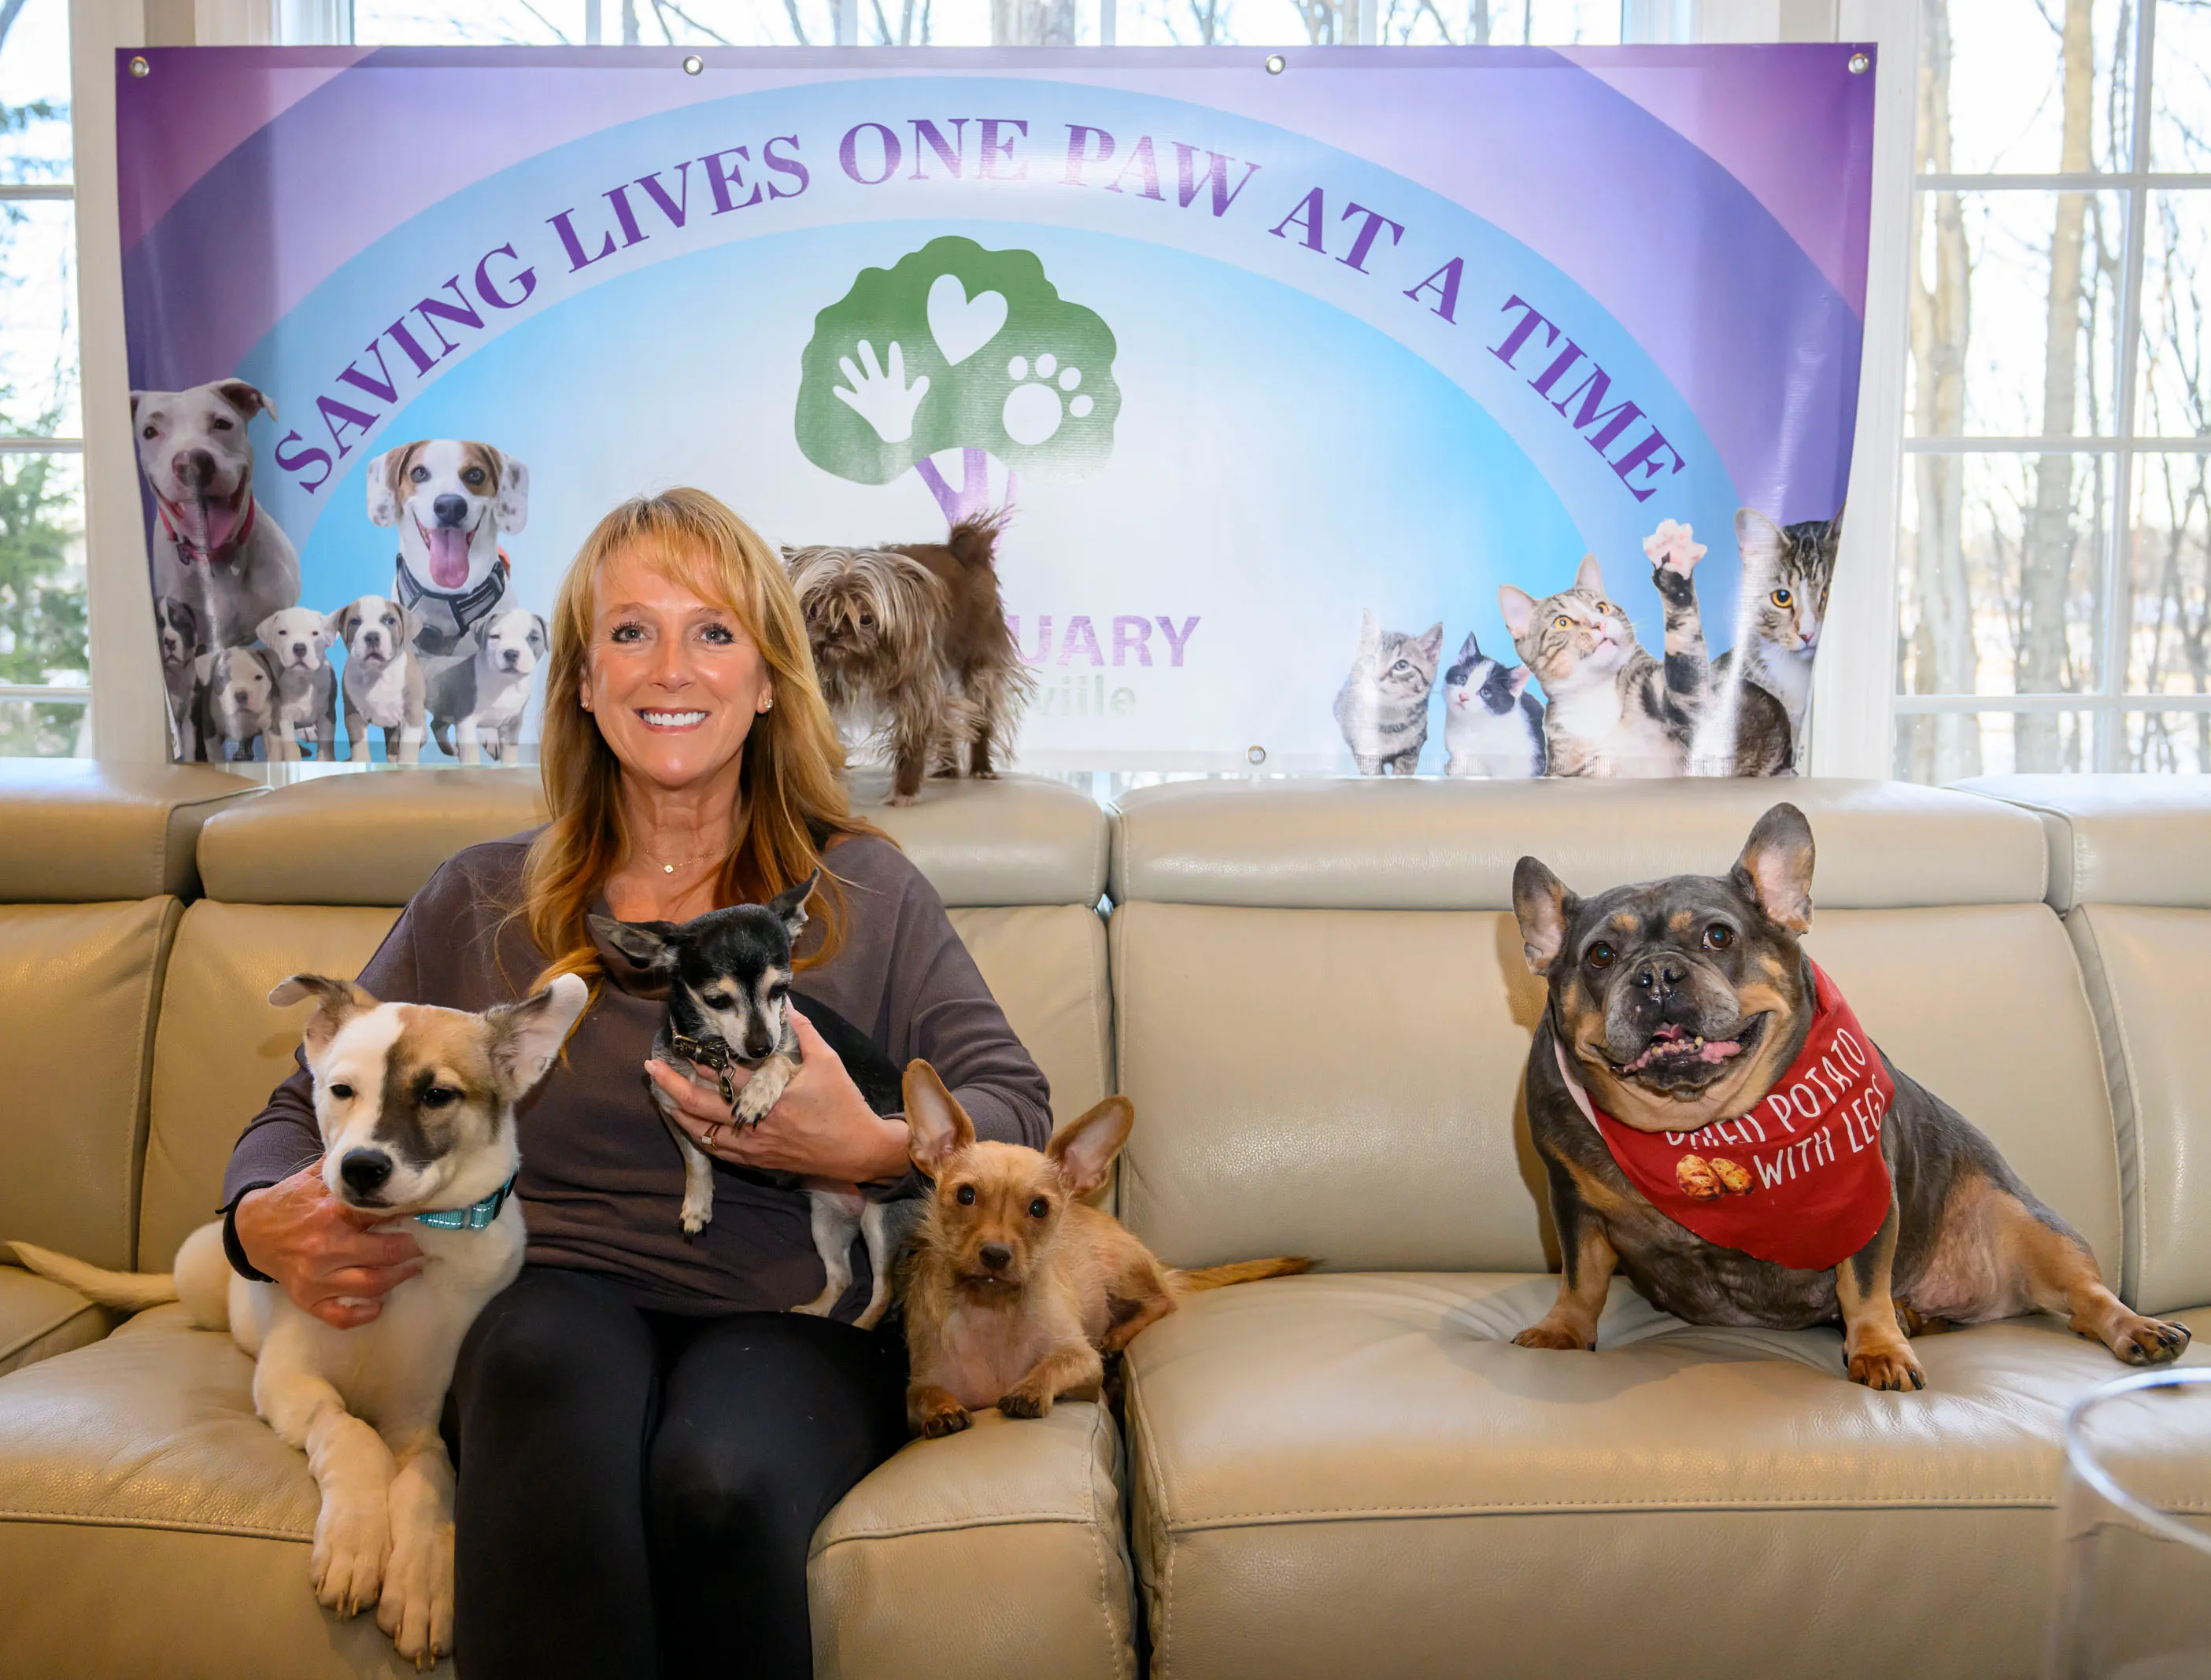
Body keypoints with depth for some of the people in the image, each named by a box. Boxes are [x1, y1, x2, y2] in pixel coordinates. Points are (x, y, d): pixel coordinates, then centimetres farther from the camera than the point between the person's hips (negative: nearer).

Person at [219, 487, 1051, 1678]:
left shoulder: (863, 890, 14)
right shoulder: (478, 903, 18)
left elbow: (1017, 1107, 7)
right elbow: (306, 1110, 18)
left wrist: (873, 1149, -14)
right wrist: (266, 1224, -6)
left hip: (791, 1319, 0)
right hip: (544, 1303, 1)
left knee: (717, 1480, -36)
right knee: (555, 1360, -37)